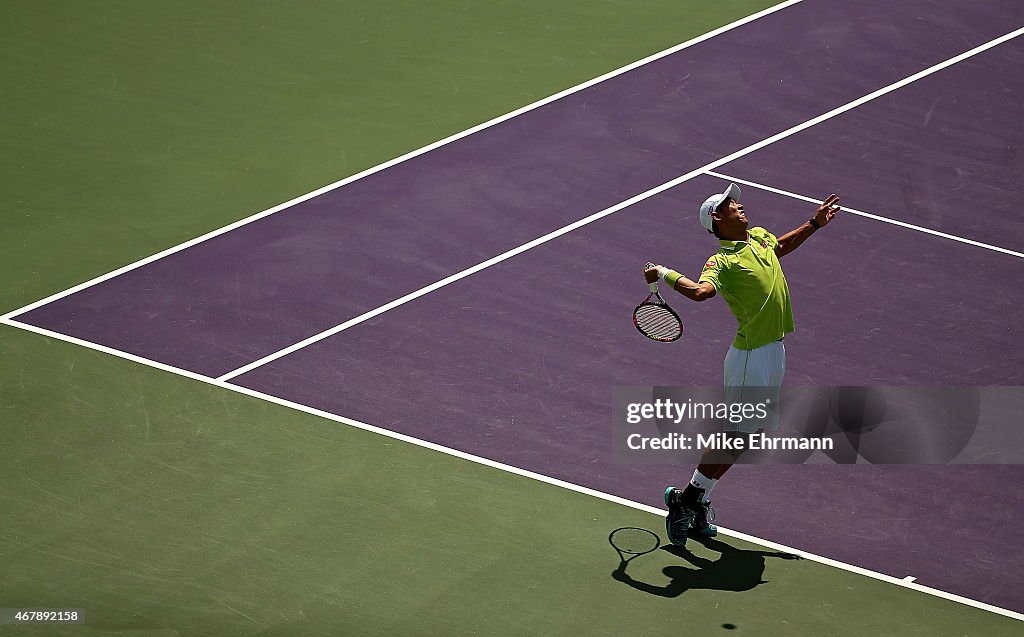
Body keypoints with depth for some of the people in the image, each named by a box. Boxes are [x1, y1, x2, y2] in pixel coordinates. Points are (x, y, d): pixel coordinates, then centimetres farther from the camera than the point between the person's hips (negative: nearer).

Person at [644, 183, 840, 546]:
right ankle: (686, 500, 4)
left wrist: (814, 224, 34)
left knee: (755, 432, 12)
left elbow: (779, 248, 36)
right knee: (735, 436, -8)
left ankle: (698, 502, 20)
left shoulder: (760, 237, 12)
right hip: (751, 356, -9)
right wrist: (665, 275, -46)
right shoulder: (723, 261, -16)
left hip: (774, 352, 9)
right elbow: (700, 290, -35)